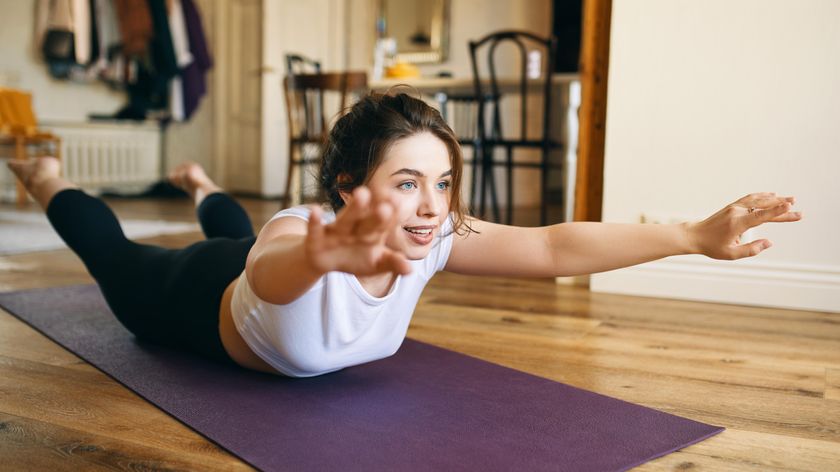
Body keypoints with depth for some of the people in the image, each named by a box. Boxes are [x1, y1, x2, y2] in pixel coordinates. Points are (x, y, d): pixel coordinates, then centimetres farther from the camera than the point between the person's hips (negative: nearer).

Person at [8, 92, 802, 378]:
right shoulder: (299, 238, -49)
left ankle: (202, 188, 70)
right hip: (204, 300, -4)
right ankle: (49, 182, 56)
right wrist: (325, 253, -95)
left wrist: (695, 234, -52)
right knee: (118, 260, 30)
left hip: (255, 278, 4)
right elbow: (275, 266, -72)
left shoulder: (435, 237, -37)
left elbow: (555, 246, -43)